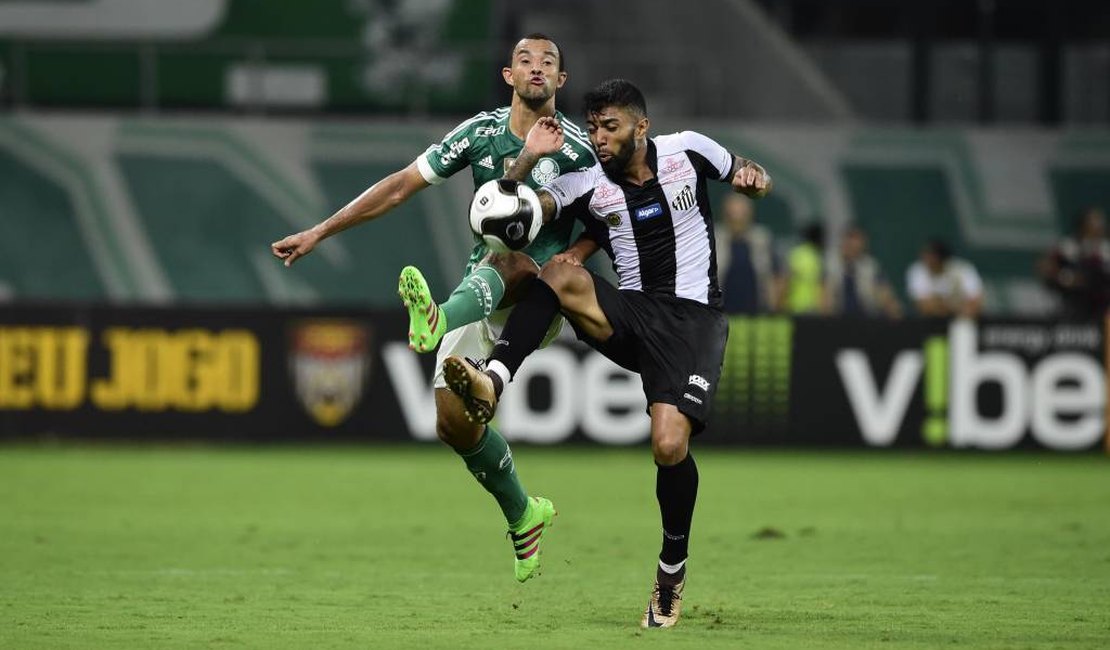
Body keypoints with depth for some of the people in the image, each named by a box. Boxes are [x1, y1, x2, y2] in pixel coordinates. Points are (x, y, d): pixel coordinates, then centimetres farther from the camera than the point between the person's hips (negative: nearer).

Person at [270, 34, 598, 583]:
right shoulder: (481, 132, 2)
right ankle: (522, 515, 15)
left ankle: (437, 321, -72)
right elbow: (401, 186, 6)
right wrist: (319, 232, 5)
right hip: (480, 291, 4)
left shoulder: (579, 148, -6)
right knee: (453, 422, -9)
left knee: (501, 262, -40)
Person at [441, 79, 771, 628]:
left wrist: (752, 177, -8)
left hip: (691, 319, -2)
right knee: (559, 273, -28)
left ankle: (672, 569, 4)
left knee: (669, 445, -20)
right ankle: (492, 382, -39)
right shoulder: (588, 186, 0)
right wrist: (527, 159, -24)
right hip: (630, 313, 2)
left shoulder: (686, 151, 0)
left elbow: (746, 176, 16)